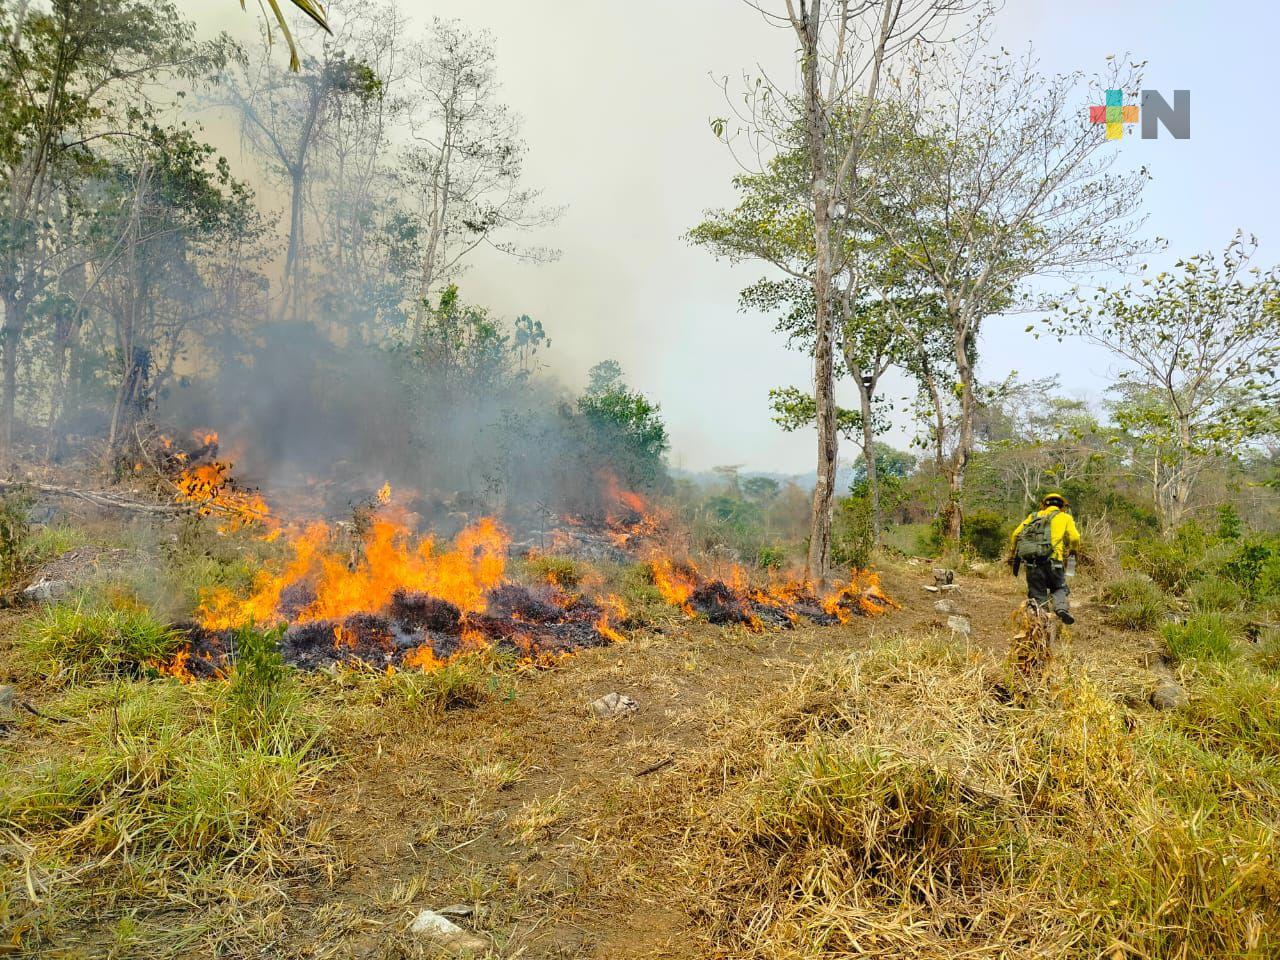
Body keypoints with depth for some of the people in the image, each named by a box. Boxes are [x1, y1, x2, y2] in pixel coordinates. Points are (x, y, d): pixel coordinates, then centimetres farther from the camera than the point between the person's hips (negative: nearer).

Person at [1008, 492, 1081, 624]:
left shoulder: (1033, 516, 22)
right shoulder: (1064, 517, 16)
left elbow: (1015, 535, 14)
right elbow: (1074, 538, 2)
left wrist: (1014, 555, 24)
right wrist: (1072, 551, 23)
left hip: (1031, 562, 2)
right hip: (1053, 560, -2)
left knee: (1037, 596, 9)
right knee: (1059, 589, 18)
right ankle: (1062, 608, -9)